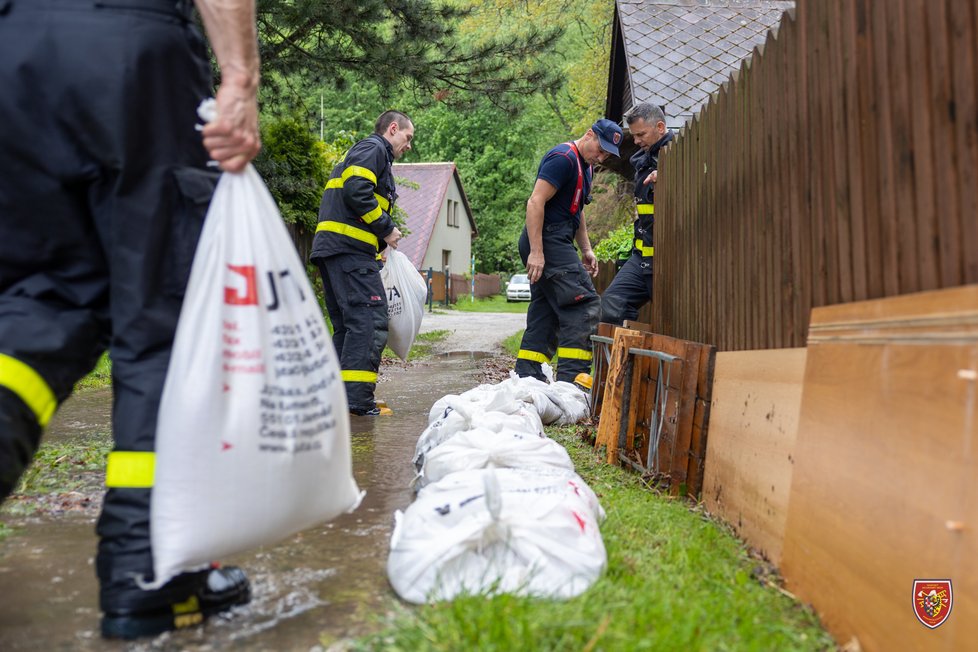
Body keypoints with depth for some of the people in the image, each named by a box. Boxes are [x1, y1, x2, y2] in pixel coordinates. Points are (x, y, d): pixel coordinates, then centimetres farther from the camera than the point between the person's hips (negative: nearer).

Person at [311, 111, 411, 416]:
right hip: (350, 247, -10)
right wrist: (387, 229, -10)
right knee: (370, 320, -14)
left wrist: (377, 251, 20)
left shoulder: (357, 152, 31)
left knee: (348, 325, 12)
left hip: (329, 248, 10)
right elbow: (356, 191, -18)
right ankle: (357, 398, -18)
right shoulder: (373, 148, 0)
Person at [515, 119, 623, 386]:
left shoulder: (584, 165, 20)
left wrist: (586, 249, 22)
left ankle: (526, 378, 12)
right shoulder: (563, 157, -12)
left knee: (546, 313, 9)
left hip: (556, 244, 10)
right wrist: (536, 252, -25)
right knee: (584, 304, -13)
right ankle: (571, 376, -14)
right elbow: (535, 202, -20)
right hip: (546, 241, -10)